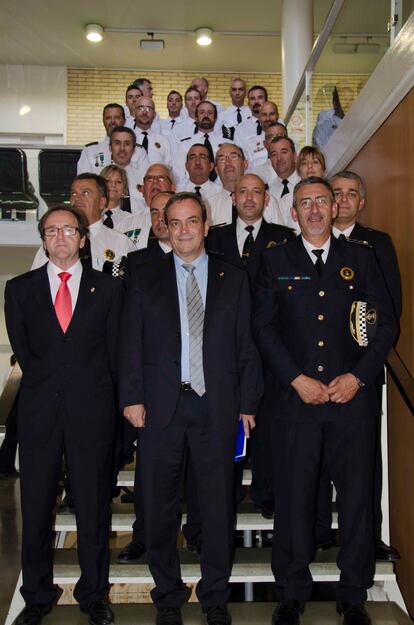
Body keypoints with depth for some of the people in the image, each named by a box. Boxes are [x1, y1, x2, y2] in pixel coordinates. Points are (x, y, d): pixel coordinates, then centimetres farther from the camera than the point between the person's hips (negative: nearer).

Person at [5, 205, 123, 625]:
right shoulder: (20, 289, 8)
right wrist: (48, 384, 2)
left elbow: (114, 351, 6)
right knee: (36, 507, 9)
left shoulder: (107, 288, 6)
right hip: (39, 409, 1)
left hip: (91, 409, -1)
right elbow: (22, 350, 6)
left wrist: (96, 392, 3)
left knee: (93, 507, 8)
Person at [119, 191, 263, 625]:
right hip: (160, 406, 0)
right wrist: (131, 397, -5)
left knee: (218, 506, 8)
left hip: (216, 408, 0)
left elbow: (246, 345, 7)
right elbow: (130, 342, 4)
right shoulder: (144, 277, 8)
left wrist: (248, 404, 2)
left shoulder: (233, 279, 9)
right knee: (159, 507, 9)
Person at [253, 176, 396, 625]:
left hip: (352, 398, 1)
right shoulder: (276, 260, 7)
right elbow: (263, 326, 1)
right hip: (294, 398, -1)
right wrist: (297, 379, -8)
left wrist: (359, 376, -6)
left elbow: (386, 323, 6)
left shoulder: (361, 258, 9)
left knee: (356, 496, 6)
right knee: (294, 496, 6)